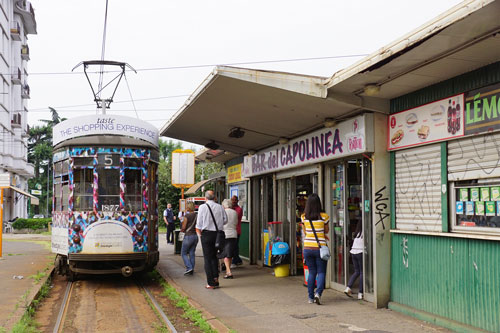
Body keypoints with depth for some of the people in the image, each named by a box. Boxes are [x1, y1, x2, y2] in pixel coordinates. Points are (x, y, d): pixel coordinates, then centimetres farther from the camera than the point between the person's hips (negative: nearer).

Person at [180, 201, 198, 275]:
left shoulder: (187, 216, -13)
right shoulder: (197, 216, 4)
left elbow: (183, 228, -11)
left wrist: (182, 230, 9)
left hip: (188, 236, -6)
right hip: (195, 236, 6)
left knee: (183, 253, 6)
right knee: (192, 253, 13)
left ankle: (189, 267, -8)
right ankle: (191, 270, 14)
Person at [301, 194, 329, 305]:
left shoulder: (304, 217, -1)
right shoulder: (323, 216, -8)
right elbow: (326, 231, 6)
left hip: (307, 248, 3)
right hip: (320, 248, -3)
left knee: (312, 272, 14)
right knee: (321, 272, 6)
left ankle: (311, 297, 15)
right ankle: (318, 293, -15)